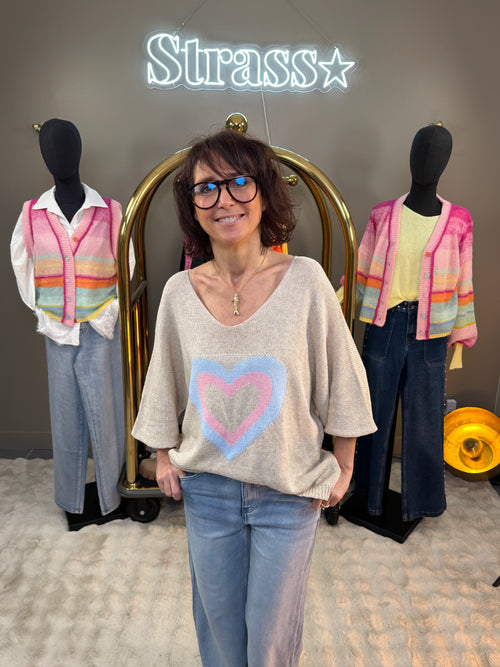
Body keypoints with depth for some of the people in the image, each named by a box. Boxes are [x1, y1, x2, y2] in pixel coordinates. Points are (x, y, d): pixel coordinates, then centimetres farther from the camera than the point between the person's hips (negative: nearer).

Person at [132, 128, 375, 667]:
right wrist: (163, 456, 10)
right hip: (205, 488, 2)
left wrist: (343, 466, 0)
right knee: (217, 620, 22)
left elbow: (342, 380, -5)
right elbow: (164, 382, 7)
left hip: (291, 490, -2)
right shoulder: (179, 290, -7)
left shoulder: (305, 280, -14)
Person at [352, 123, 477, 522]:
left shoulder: (458, 221, -2)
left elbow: (462, 283, 4)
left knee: (424, 414, 10)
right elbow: (361, 271, 5)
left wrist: (461, 335, 6)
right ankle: (369, 490, 34)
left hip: (429, 332, 0)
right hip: (384, 326, 1)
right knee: (376, 409, 12)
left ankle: (420, 497, 34)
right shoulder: (383, 216, 0)